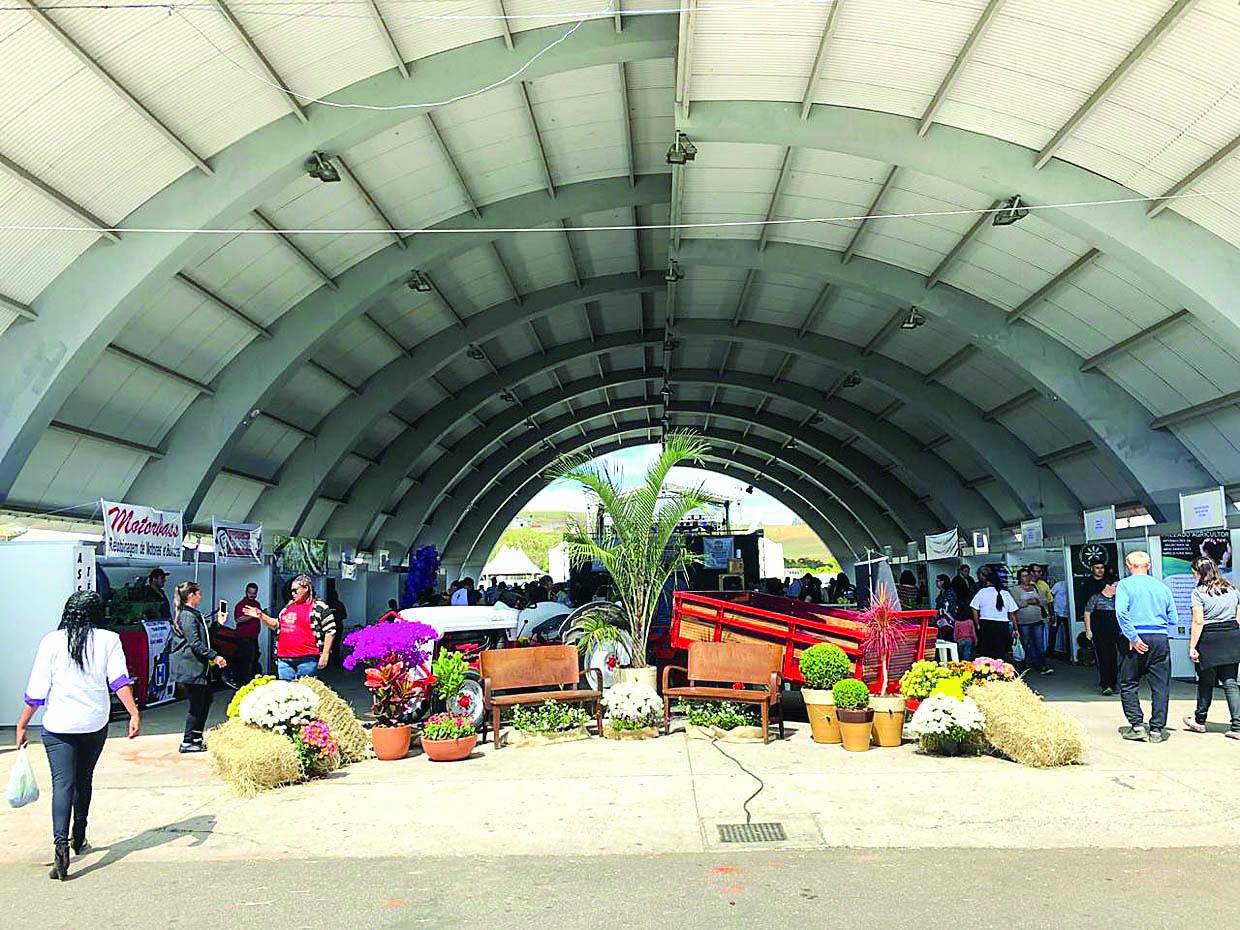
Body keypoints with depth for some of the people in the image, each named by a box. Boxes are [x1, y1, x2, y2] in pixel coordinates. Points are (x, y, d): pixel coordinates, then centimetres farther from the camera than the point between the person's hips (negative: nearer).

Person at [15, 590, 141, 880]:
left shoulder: (52, 641, -3)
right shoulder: (109, 640, -2)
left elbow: (37, 689, -3)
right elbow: (119, 679, -11)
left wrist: (22, 725, 6)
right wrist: (134, 714, -13)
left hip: (58, 726, -2)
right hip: (95, 724, 2)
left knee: (63, 784, -3)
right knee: (84, 779, 19)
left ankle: (61, 844, -19)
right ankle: (79, 837, 31)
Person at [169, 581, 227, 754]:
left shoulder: (194, 615, 15)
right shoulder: (188, 616, -17)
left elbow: (204, 635, 22)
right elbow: (195, 643, -23)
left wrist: (216, 622, 16)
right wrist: (214, 656, -21)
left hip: (198, 666, 11)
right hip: (189, 667, -11)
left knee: (206, 698, 16)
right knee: (196, 704, -3)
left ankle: (196, 737, 24)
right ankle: (188, 742, 6)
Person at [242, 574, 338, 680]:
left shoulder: (319, 607, -3)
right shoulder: (289, 606, 18)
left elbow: (330, 631, -6)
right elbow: (277, 625, 28)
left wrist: (325, 655, -11)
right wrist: (261, 615, 16)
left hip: (307, 659, -6)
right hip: (284, 660, 6)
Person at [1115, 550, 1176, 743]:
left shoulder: (1125, 585, -1)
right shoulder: (1162, 587, 12)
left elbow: (1121, 612, -16)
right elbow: (1173, 619, 12)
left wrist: (1133, 637, -14)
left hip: (1135, 639, -3)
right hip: (1160, 638, 3)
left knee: (1128, 685, 7)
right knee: (1160, 686, 7)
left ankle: (1137, 725, 0)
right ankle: (1157, 729, 7)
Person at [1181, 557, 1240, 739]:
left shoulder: (1199, 592, -8)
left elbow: (1198, 622, -12)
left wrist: (1192, 647, -9)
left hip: (1209, 640, -4)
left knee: (1206, 681, 11)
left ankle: (1200, 720, 27)